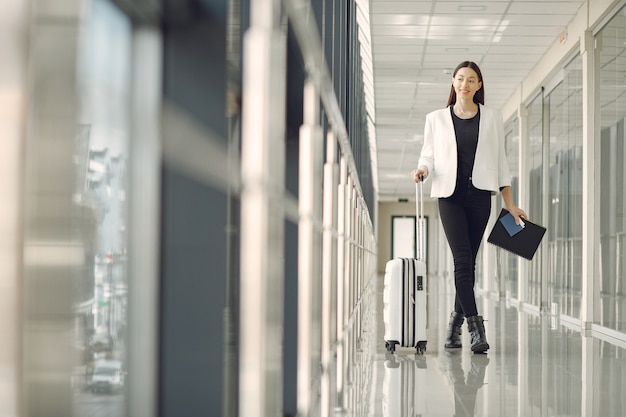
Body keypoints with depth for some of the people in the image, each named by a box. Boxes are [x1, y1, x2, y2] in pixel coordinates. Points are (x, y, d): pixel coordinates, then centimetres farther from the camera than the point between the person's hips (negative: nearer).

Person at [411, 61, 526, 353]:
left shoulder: (492, 118, 11)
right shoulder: (436, 119, 10)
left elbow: (500, 161, 11)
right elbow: (428, 155, 11)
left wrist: (510, 204, 7)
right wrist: (423, 170, -14)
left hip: (480, 195, 1)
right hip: (450, 195, -1)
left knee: (468, 263, 3)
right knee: (463, 260, -13)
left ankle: (456, 321, 18)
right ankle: (475, 327, -15)